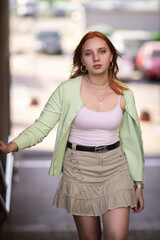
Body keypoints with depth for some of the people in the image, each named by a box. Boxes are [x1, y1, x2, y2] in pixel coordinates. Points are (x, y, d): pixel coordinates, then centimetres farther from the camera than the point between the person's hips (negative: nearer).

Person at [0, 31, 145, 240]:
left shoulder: (124, 95, -1)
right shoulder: (68, 90, -8)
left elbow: (131, 142, 7)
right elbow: (41, 126, -12)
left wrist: (138, 184, 8)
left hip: (115, 168, 1)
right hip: (79, 168, -1)